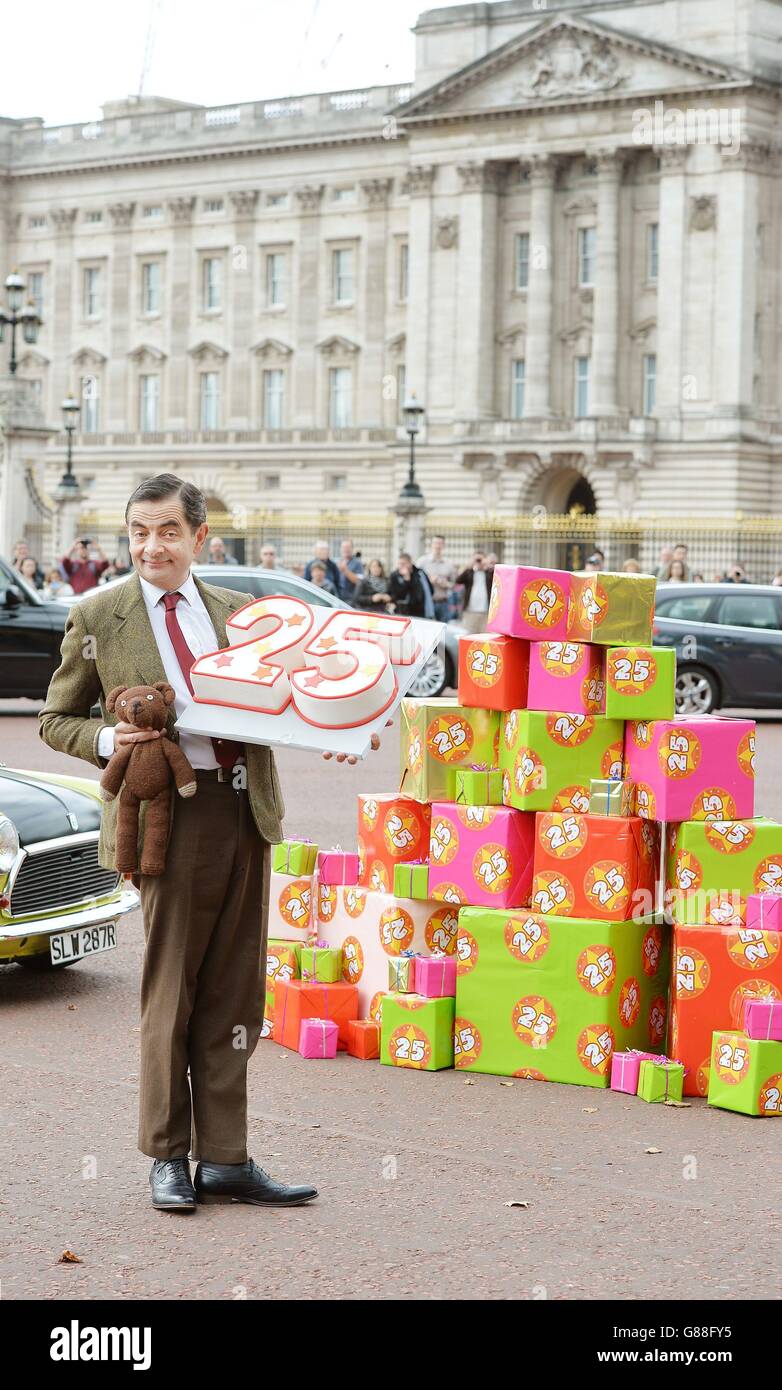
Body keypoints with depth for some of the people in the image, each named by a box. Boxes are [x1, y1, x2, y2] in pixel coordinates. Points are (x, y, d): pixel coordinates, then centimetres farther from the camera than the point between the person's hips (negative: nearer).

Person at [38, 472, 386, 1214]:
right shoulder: (97, 618, 4)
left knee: (235, 994, 7)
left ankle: (224, 1160, 16)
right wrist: (107, 739, -10)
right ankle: (167, 1158, 17)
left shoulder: (240, 612, 13)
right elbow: (55, 719, 10)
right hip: (169, 815, -4)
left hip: (245, 811, 4)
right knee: (170, 990, 2)